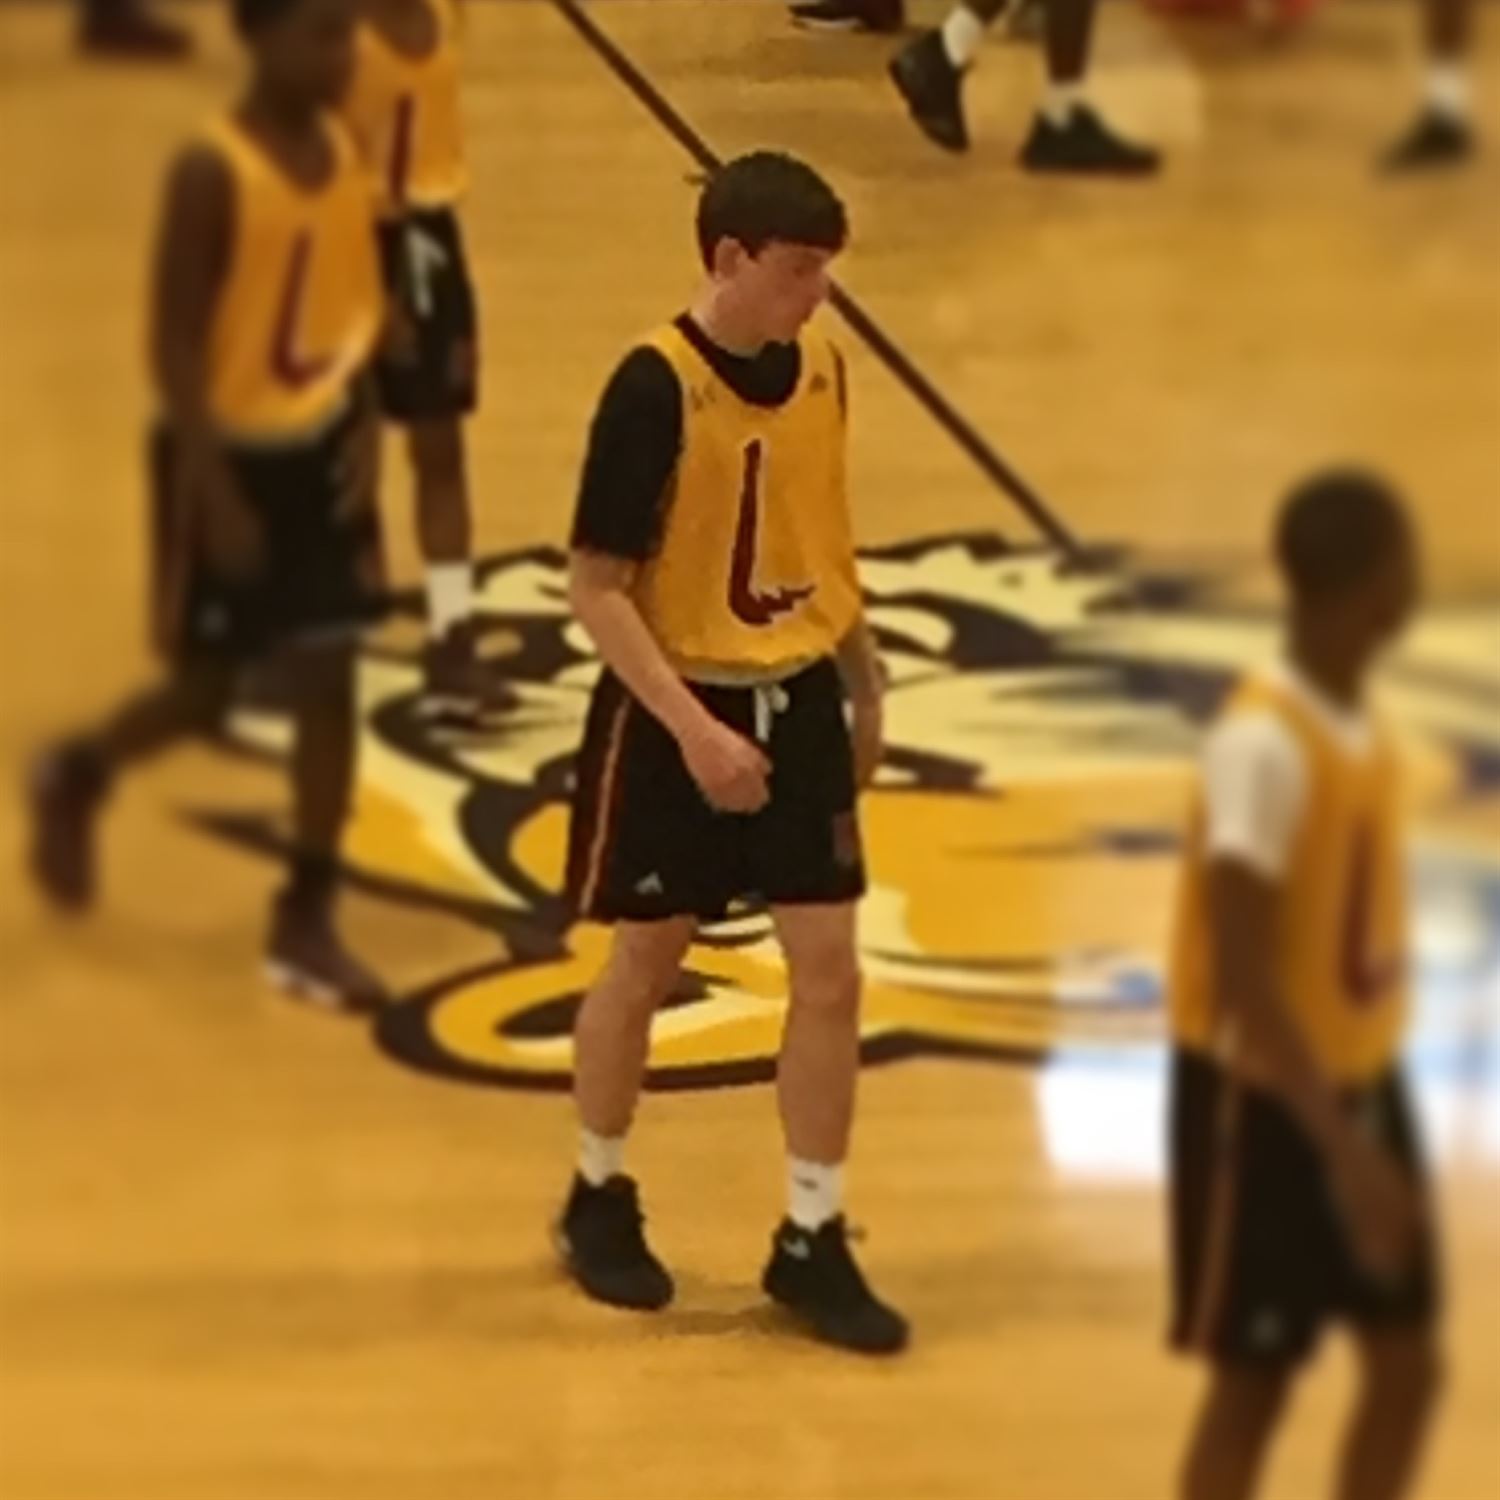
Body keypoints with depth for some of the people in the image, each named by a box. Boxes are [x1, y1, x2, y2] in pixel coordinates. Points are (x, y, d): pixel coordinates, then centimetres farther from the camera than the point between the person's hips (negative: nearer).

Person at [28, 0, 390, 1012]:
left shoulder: (343, 149, -1)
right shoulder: (212, 172, -21)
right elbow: (173, 343, -19)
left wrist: (366, 422, -2)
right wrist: (214, 490, -21)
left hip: (319, 448, 6)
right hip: (229, 453, -6)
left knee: (330, 684, 4)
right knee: (204, 695, 6)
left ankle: (307, 920, 14)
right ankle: (77, 777, 38)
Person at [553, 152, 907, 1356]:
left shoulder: (821, 369, 0)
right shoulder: (656, 387, -19)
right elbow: (598, 587, -19)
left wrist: (864, 683, 17)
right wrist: (693, 727, -24)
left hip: (797, 700, 5)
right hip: (676, 712, -5)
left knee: (830, 971, 2)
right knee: (646, 965, 9)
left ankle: (813, 1243, 11)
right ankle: (600, 1200, 30)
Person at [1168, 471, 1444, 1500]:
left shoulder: (1359, 720, 2)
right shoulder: (1265, 744, -25)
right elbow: (1241, 973, -27)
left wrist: (1359, 1114, 17)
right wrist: (1338, 1143, -30)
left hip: (1359, 1078, 8)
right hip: (1266, 1099, -8)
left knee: (1407, 1363, 13)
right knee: (1254, 1384, 3)